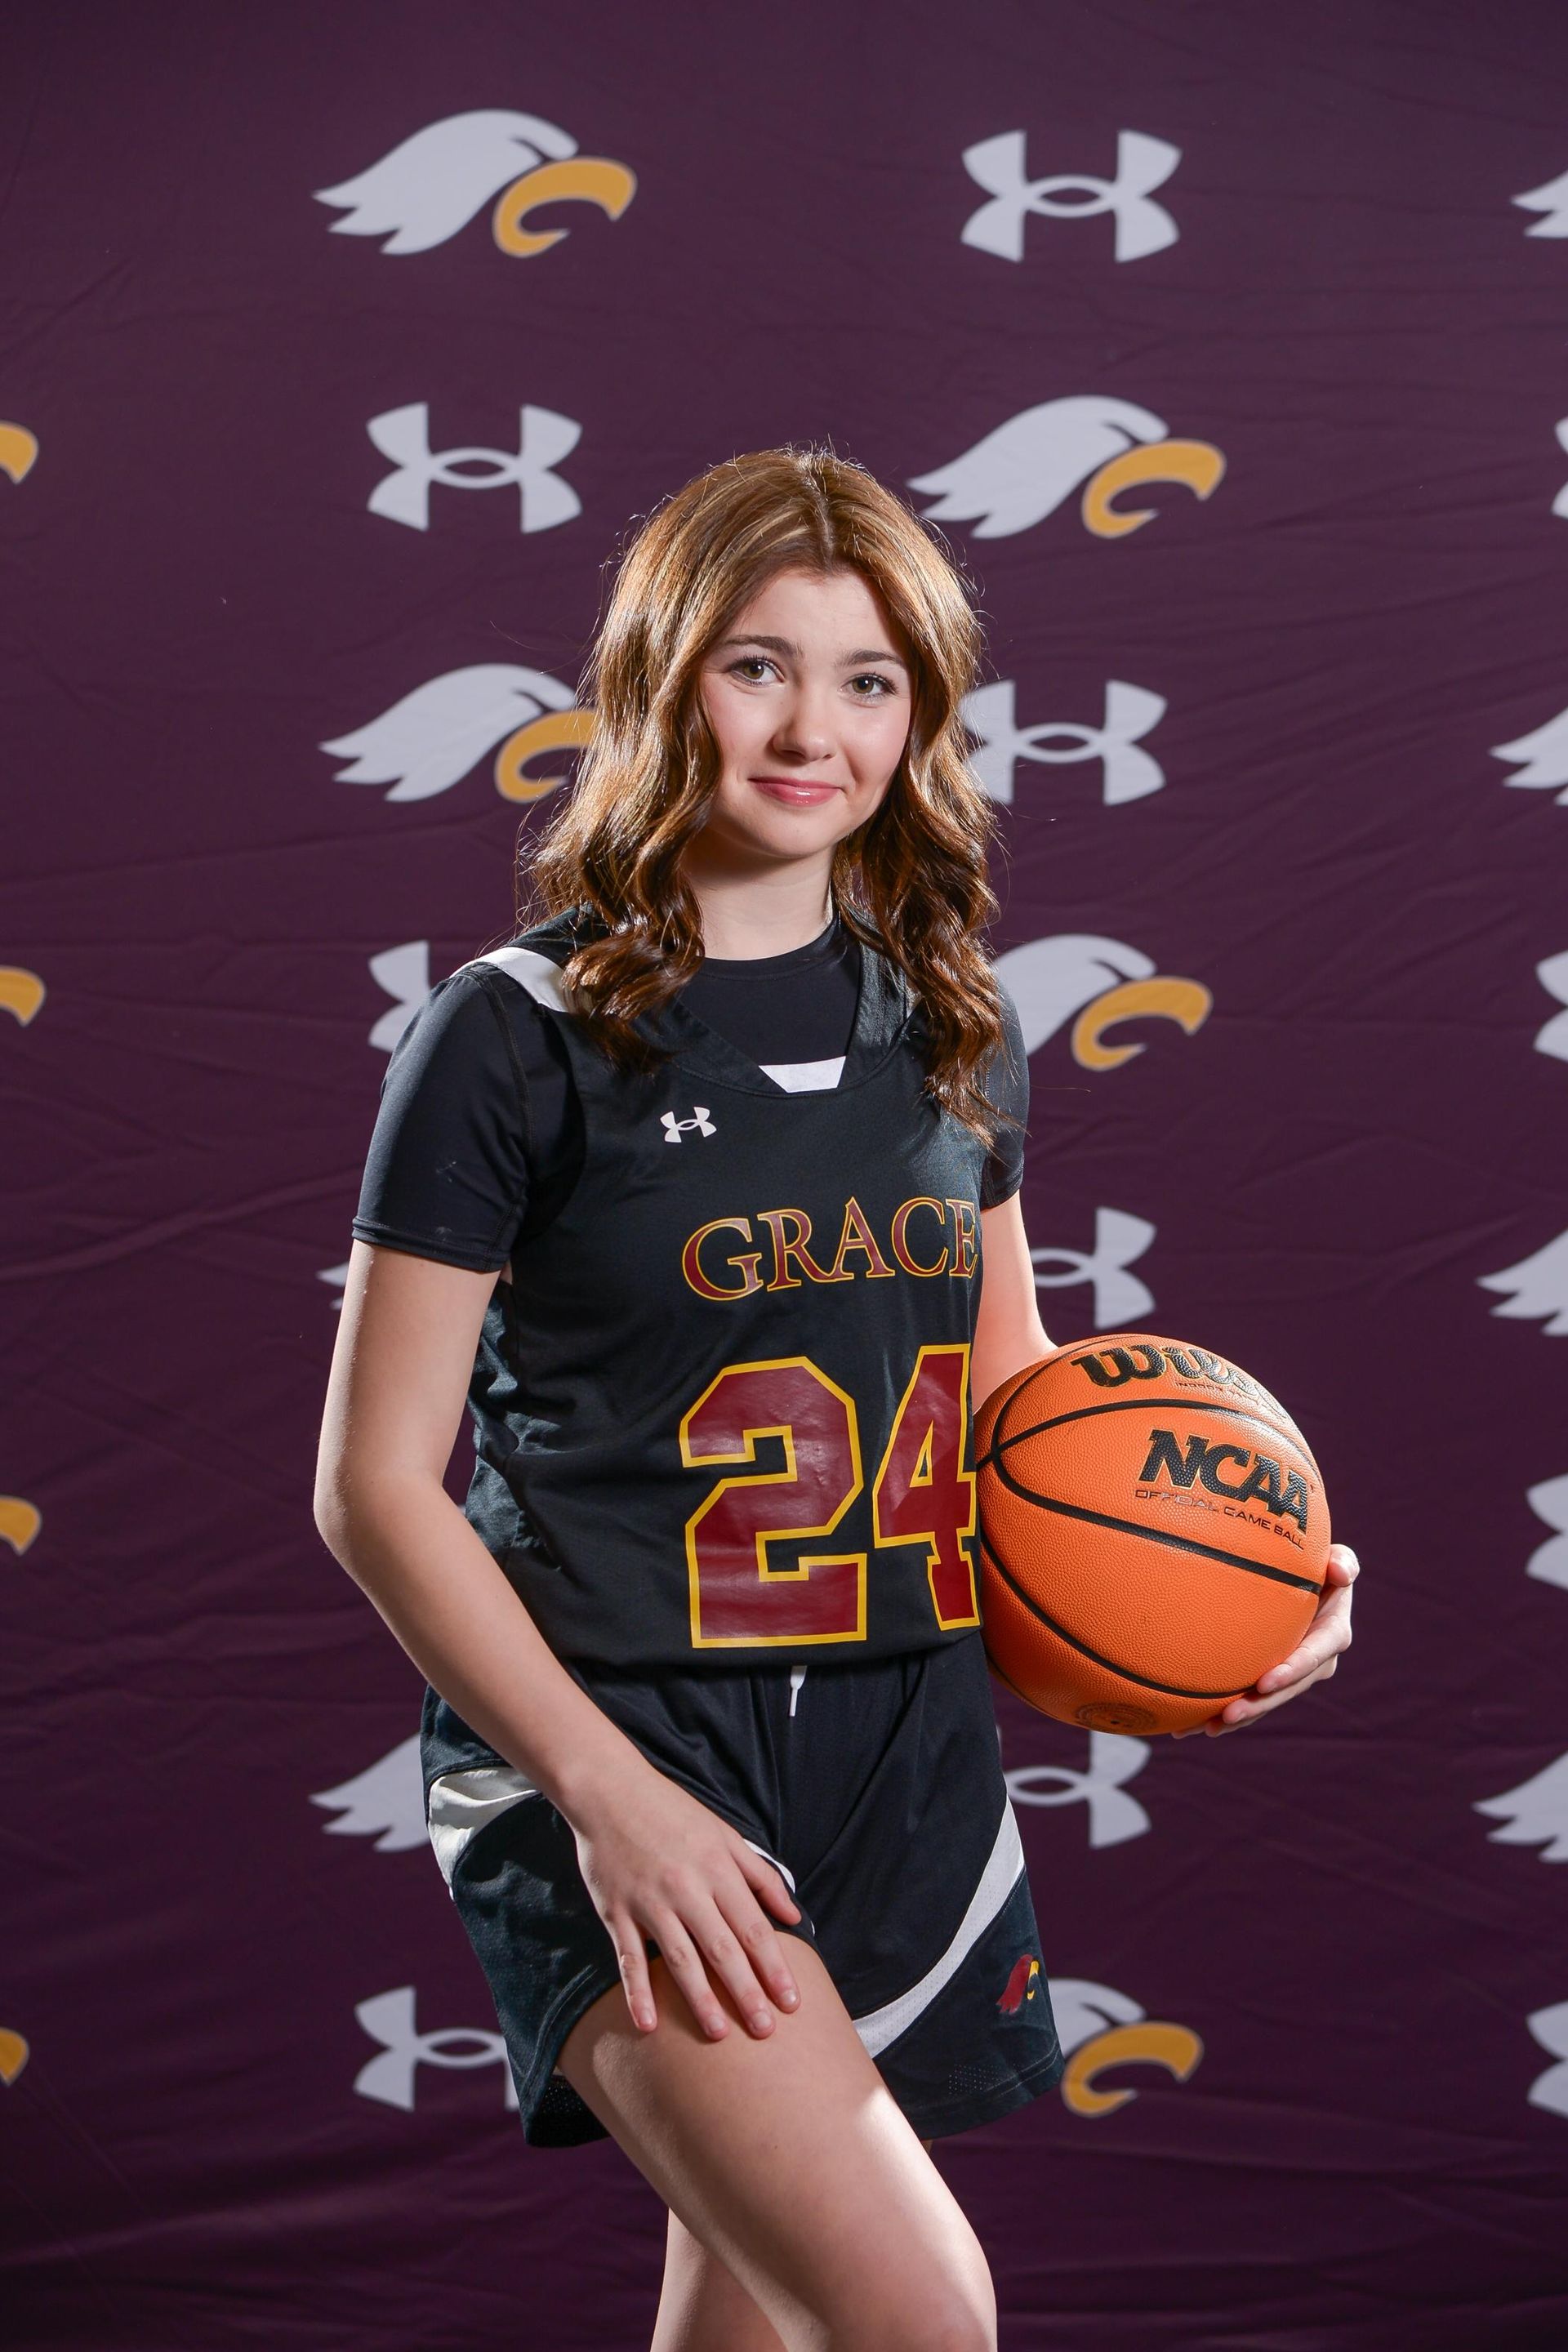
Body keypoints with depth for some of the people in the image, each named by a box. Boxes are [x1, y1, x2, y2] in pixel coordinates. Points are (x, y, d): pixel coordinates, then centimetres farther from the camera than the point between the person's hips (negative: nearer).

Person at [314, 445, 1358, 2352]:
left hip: (907, 1758, 6)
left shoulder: (951, 1023, 9)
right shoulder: (522, 1033, -7)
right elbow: (375, 1486, -8)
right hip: (605, 1754, -6)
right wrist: (607, 1793, -17)